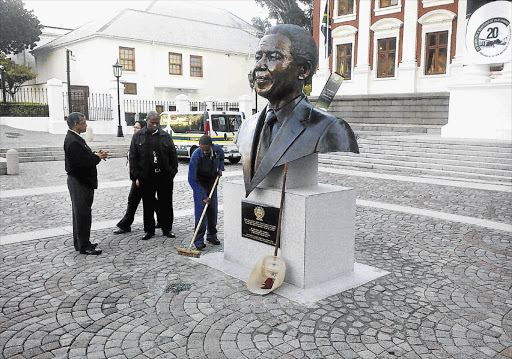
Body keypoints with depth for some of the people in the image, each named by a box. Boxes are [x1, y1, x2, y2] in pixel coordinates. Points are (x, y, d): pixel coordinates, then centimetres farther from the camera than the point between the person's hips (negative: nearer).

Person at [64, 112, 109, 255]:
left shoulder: (75, 138, 12)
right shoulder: (72, 141, -21)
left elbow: (85, 156, 18)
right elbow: (83, 162, -26)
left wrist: (96, 155, 3)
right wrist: (98, 157, -12)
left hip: (81, 180, 11)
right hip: (80, 182, -11)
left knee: (79, 213, 17)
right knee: (83, 214, -4)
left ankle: (80, 242, 28)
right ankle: (84, 246, 4)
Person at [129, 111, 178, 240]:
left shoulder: (166, 136, 7)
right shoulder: (138, 137, 5)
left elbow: (173, 156, 9)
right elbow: (133, 158, 3)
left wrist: (172, 172, 2)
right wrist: (136, 176, -3)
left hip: (164, 177, 1)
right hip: (146, 177, 0)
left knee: (166, 204, 6)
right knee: (148, 205, 8)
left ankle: (167, 229, 19)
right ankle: (149, 230, 21)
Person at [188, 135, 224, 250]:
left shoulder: (218, 149, -14)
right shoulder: (196, 156, -28)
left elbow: (221, 158, 15)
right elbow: (192, 179, -27)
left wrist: (220, 168, -5)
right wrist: (203, 196, -29)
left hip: (212, 183, 5)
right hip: (199, 185, -4)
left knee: (213, 210, 8)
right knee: (200, 211, -10)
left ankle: (212, 236, 23)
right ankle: (199, 240, -4)